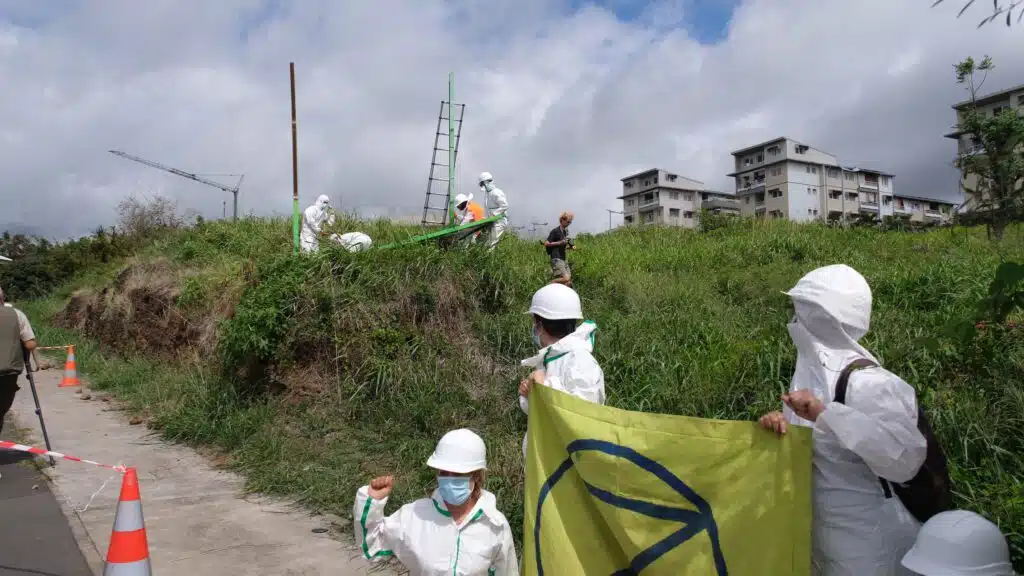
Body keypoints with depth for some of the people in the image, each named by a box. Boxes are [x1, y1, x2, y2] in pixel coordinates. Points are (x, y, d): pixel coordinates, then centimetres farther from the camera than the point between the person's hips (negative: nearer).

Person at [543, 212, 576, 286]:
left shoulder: (565, 232, 16)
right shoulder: (555, 231, -9)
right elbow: (546, 244, -12)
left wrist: (570, 247, 8)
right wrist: (560, 242, -16)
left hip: (563, 259, 9)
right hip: (556, 259, -9)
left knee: (569, 282, 3)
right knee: (565, 278, -20)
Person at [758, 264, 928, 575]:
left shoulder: (867, 382, -22)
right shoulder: (812, 371, 1)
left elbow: (905, 458, -35)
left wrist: (827, 414, -39)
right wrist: (781, 424, -10)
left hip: (864, 538, -7)